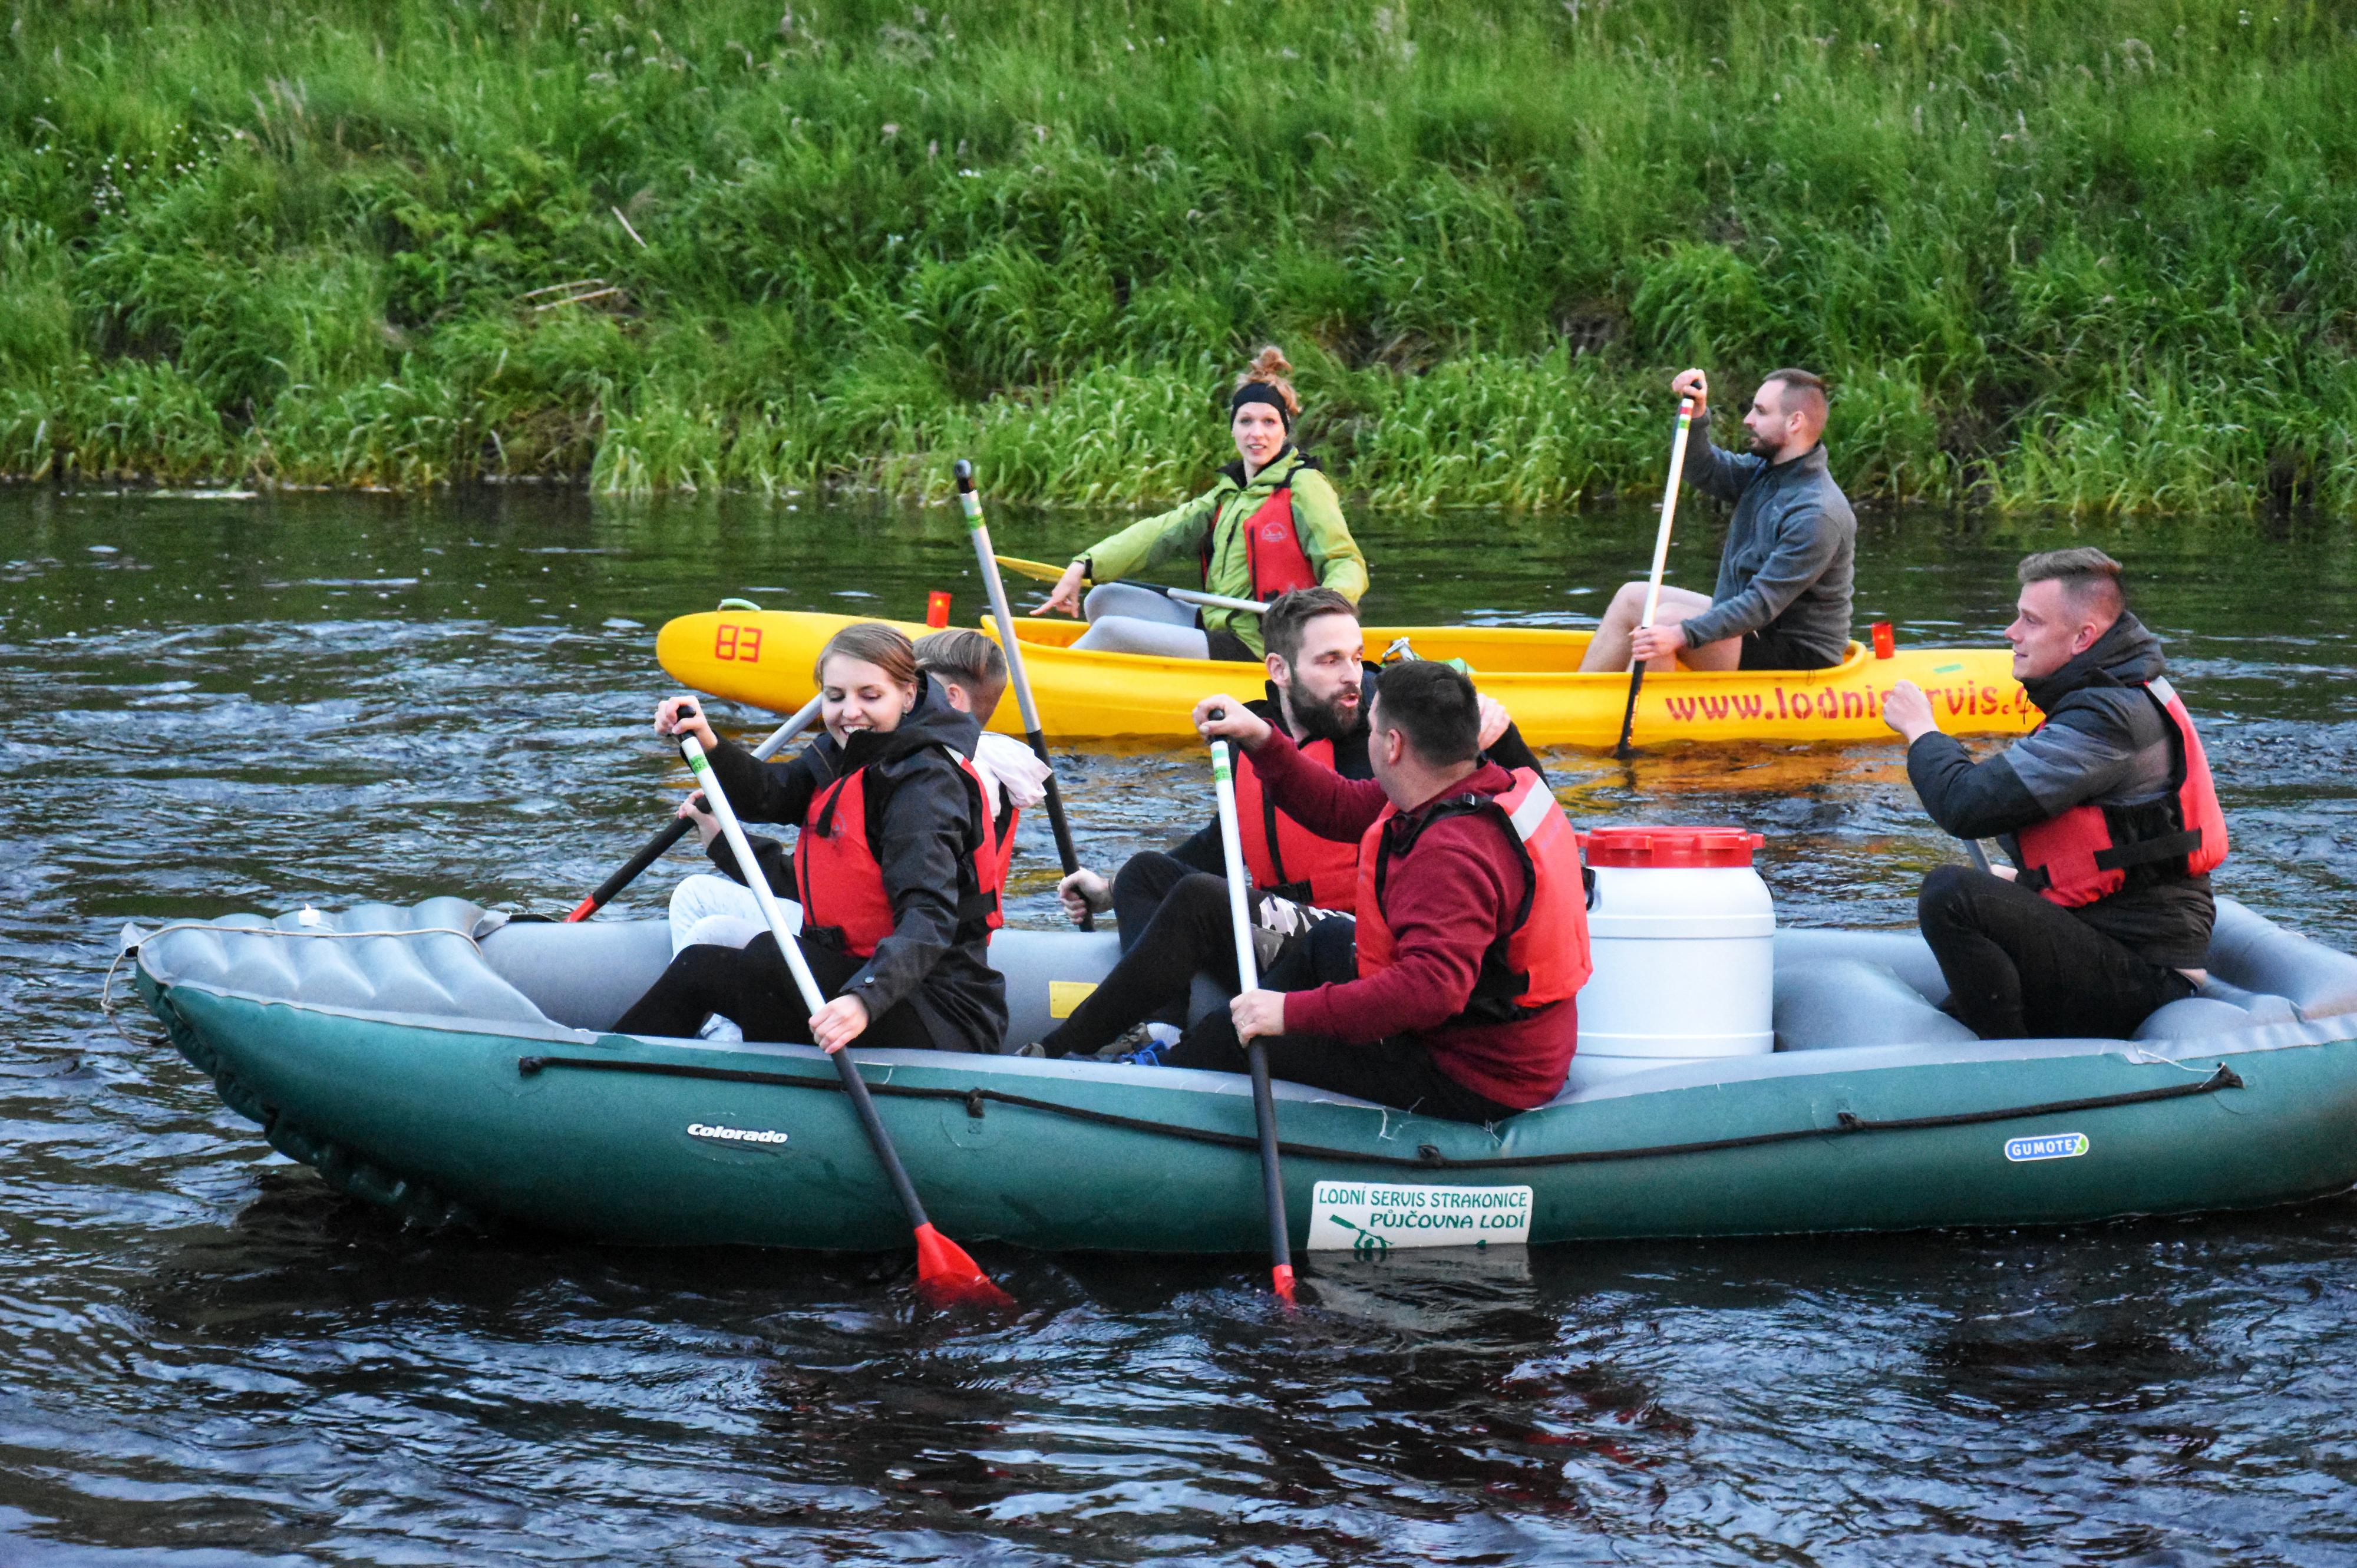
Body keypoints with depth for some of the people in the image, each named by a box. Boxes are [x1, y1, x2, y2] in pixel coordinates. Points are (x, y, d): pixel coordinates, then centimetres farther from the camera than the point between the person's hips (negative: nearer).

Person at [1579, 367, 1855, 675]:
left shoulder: (1818, 515, -24)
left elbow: (1764, 603, -27)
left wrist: (1684, 635, -32)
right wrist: (1696, 414, -16)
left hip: (1799, 655, -10)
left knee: (1666, 619, -25)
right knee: (1633, 598, 7)